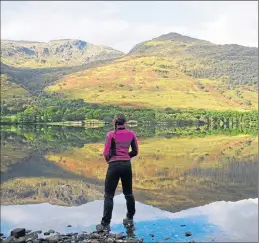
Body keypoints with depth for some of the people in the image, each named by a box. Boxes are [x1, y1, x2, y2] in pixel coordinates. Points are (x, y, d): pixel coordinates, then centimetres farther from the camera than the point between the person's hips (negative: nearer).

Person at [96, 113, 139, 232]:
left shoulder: (111, 134, -9)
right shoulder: (131, 134, 1)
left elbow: (106, 153, -8)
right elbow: (135, 151, 6)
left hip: (114, 165, -4)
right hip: (127, 165, 4)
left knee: (109, 195, 3)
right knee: (128, 193, 19)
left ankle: (105, 224, 3)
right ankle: (130, 218, 31)